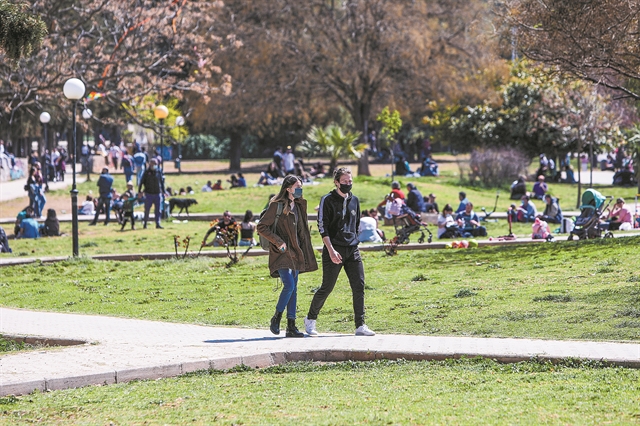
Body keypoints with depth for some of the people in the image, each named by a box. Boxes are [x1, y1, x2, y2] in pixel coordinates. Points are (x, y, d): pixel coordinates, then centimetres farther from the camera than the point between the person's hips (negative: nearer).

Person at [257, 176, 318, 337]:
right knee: (289, 285, -18)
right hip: (282, 252, -7)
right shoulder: (277, 205, -10)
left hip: (295, 251, 7)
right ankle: (276, 318, 1)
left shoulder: (298, 205, 13)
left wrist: (302, 251, 15)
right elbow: (262, 227, -11)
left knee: (293, 288, 5)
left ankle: (291, 326, 7)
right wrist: (278, 242, -15)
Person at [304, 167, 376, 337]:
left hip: (352, 250, 5)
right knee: (327, 287, -2)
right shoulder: (328, 200, -5)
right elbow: (323, 227, -10)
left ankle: (360, 326, -2)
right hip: (334, 251, -5)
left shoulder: (354, 200, 13)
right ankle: (310, 319, 17)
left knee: (359, 286, -4)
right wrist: (331, 250, -18)